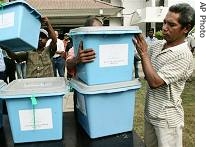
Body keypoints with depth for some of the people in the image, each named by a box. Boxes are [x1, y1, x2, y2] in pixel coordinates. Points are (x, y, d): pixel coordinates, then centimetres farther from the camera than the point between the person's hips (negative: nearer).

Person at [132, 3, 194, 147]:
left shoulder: (183, 55, -23)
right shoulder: (157, 46, 0)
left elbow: (155, 82, -26)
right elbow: (148, 76, 11)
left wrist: (143, 53, -20)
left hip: (167, 118, -7)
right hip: (151, 112, 7)